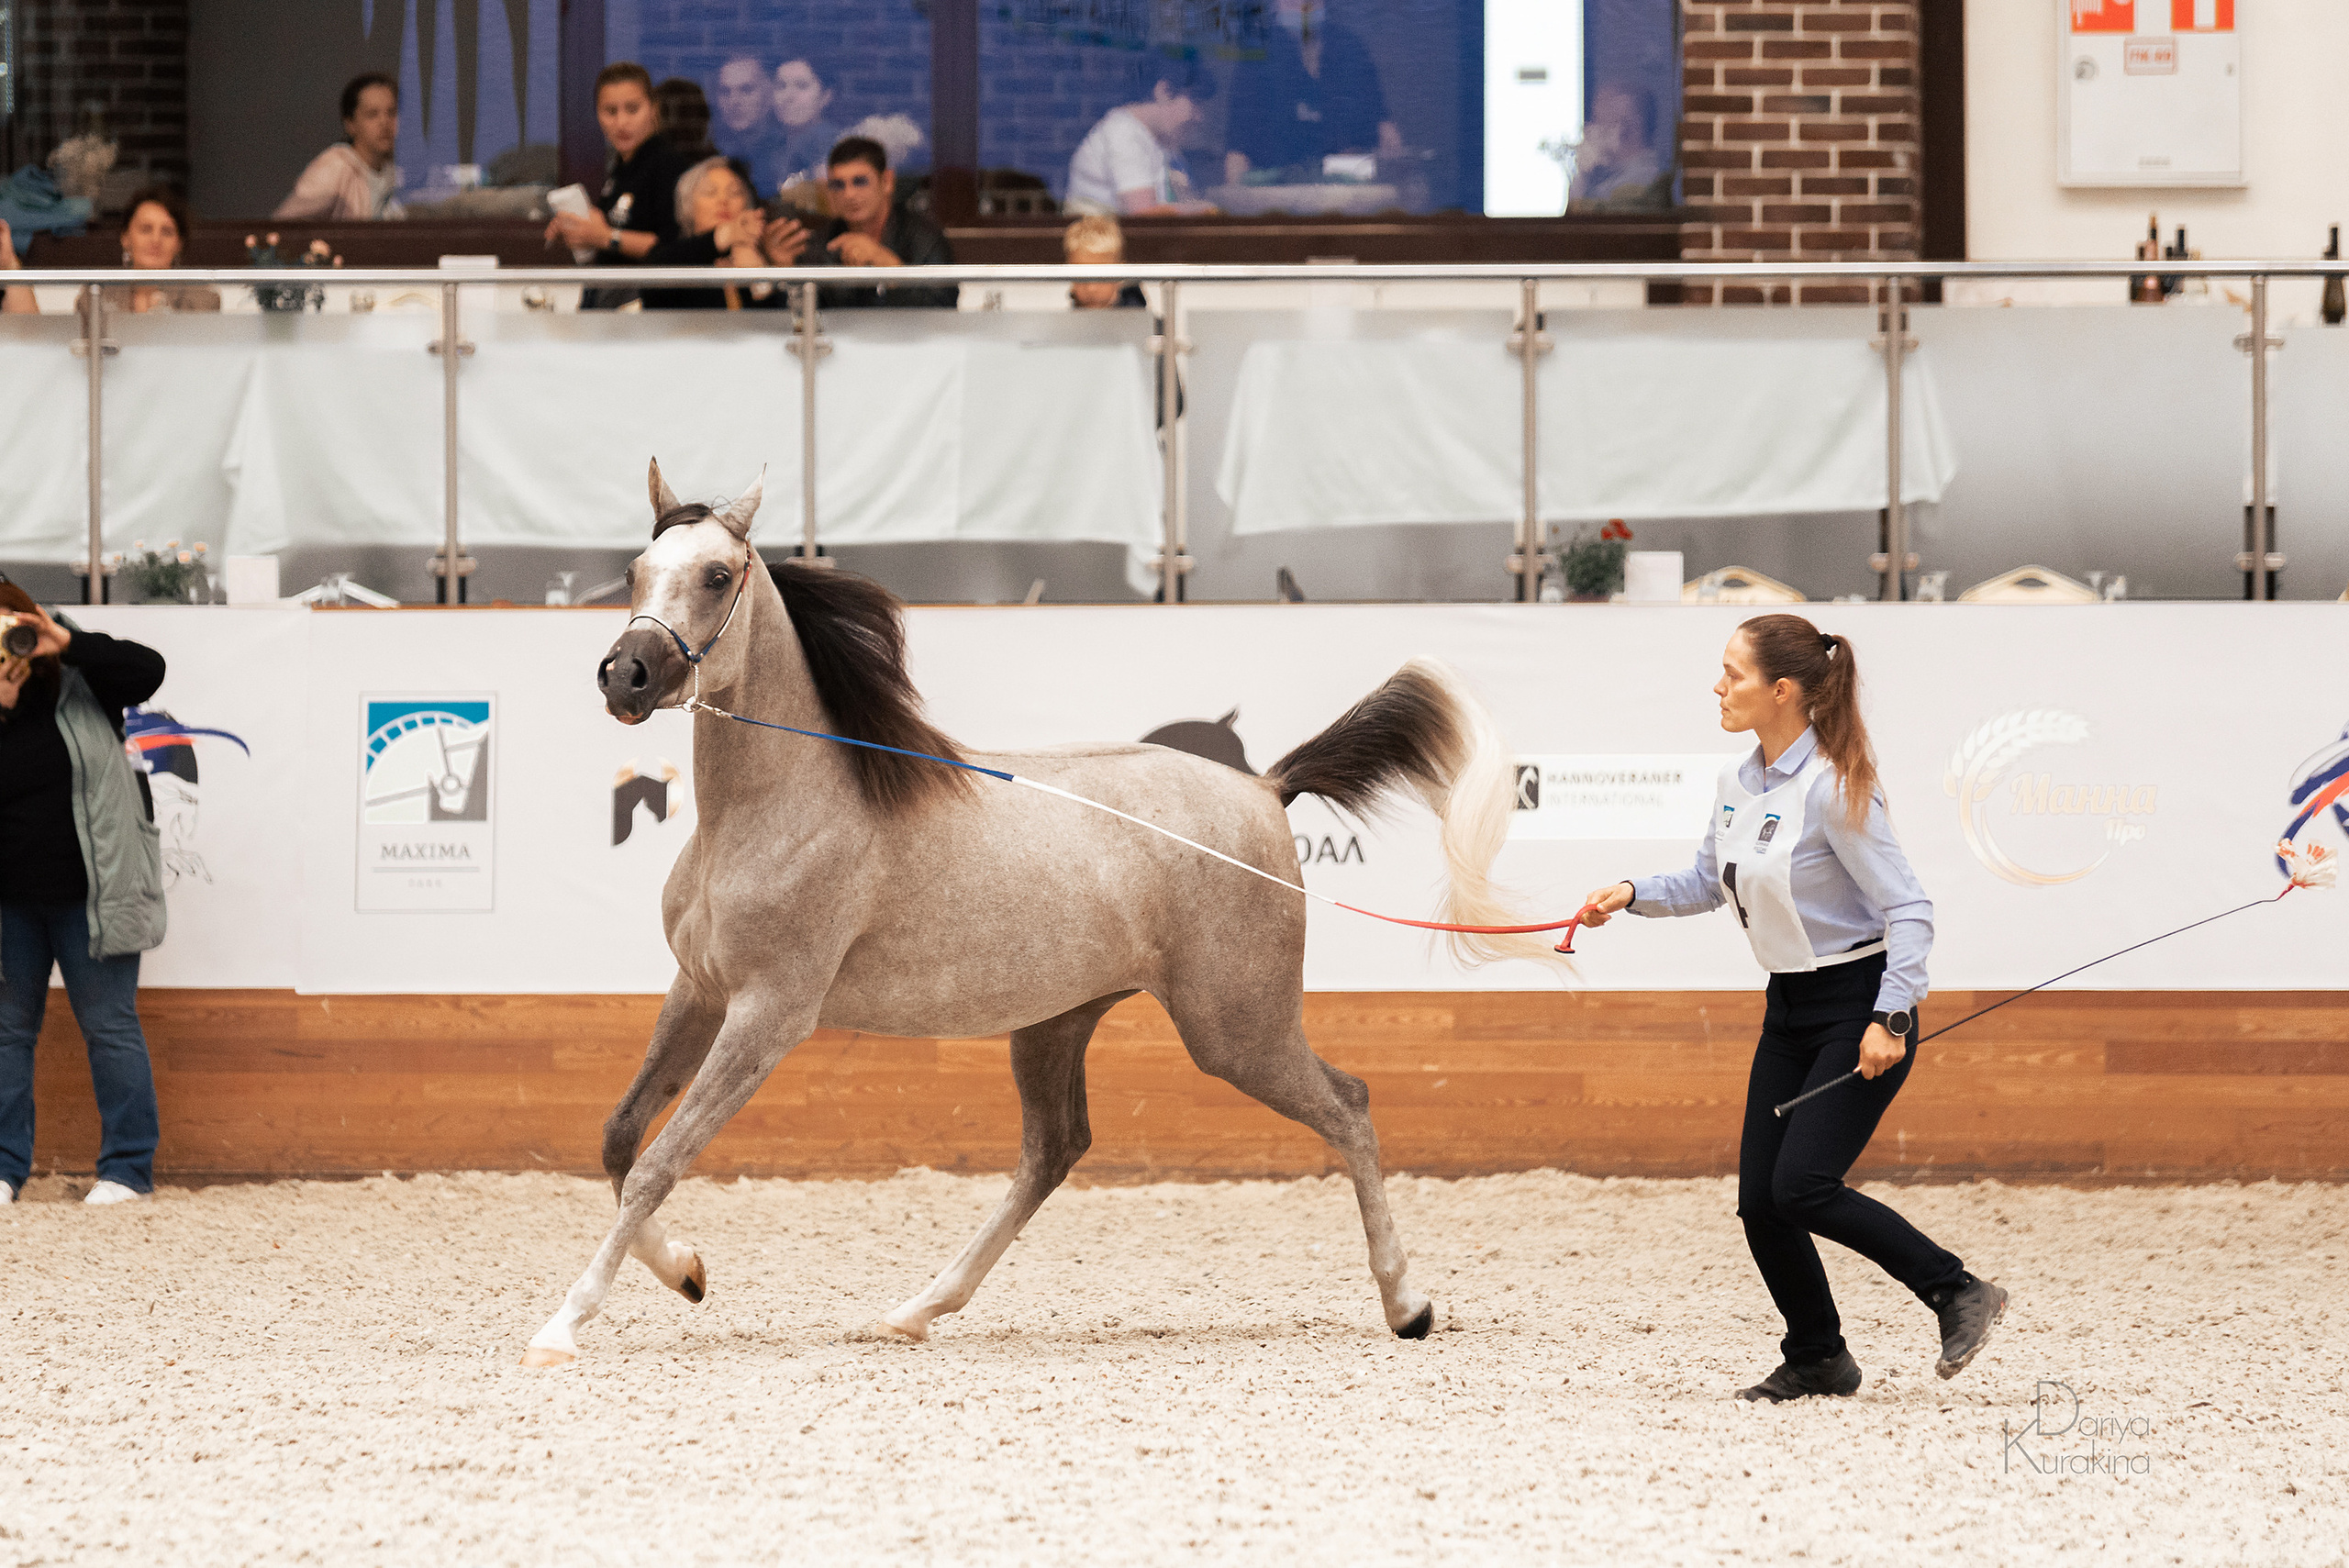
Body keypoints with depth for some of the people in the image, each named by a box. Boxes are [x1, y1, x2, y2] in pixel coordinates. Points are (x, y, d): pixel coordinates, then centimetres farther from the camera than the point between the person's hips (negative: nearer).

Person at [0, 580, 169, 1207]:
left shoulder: (80, 687, -1)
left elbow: (147, 671, -16)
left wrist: (68, 642, -21)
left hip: (90, 893, -2)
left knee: (109, 1025, 2)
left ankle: (128, 1168, 7)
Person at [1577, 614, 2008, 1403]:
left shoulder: (1834, 790, -20)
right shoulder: (1738, 782, 4)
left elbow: (1908, 909, -20)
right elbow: (1707, 881, 21)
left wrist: (1890, 1019, -26)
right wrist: (1633, 893, 5)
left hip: (1859, 1010, -8)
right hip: (1791, 1011, 8)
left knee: (1802, 1187, -17)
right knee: (1759, 1198, 3)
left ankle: (1959, 1293, -6)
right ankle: (1817, 1360, 19)